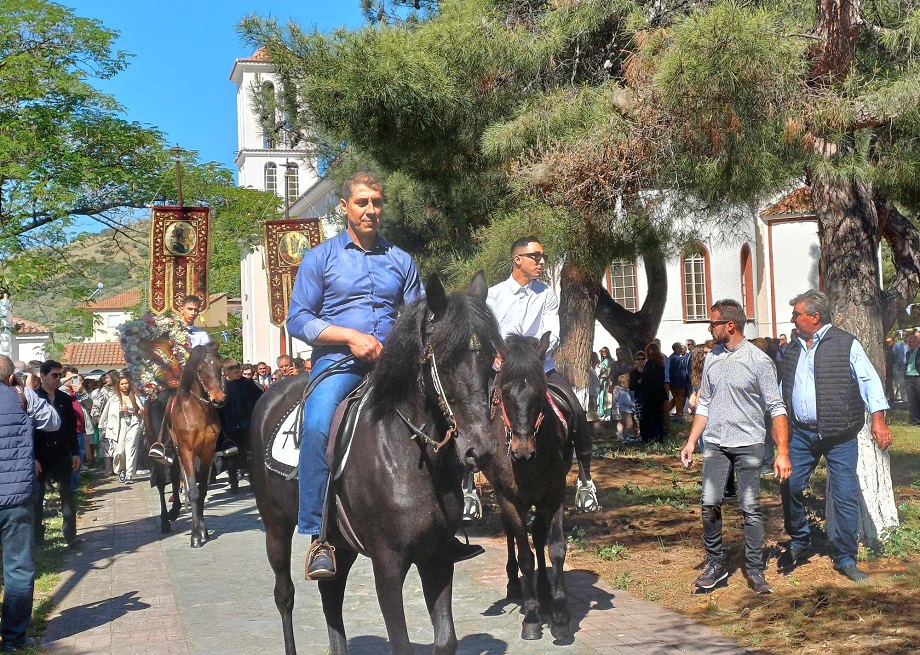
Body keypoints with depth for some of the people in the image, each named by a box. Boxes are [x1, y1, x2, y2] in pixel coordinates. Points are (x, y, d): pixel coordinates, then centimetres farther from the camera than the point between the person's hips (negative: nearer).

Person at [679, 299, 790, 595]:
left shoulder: (758, 360, -7)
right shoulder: (711, 358, 9)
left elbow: (776, 408, -9)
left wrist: (783, 452, -15)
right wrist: (691, 442, 10)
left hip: (748, 444, -4)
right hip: (715, 442, 4)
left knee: (751, 508, -1)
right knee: (710, 504, -2)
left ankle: (755, 570, 10)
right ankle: (715, 563, 12)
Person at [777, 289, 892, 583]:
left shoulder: (846, 344, -4)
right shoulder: (793, 349, 13)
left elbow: (868, 380, -7)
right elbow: (782, 388, 20)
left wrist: (878, 419, -16)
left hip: (840, 436, -4)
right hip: (802, 434, 5)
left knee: (845, 496, -1)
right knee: (790, 487, 1)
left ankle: (845, 558, 12)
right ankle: (799, 544, 23)